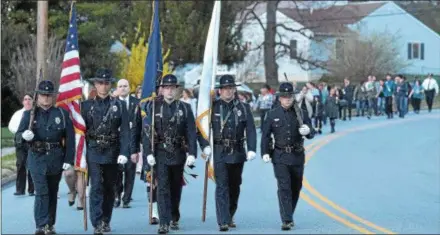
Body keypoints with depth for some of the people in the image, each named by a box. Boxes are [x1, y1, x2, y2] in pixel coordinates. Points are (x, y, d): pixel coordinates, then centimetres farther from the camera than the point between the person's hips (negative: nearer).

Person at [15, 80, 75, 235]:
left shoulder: (62, 114, 6)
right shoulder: (29, 114, 6)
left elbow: (70, 138, 4)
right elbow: (18, 136, 3)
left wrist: (68, 159, -4)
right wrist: (24, 135, -21)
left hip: (56, 159, 2)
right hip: (37, 158, -2)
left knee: (52, 193, 10)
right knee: (41, 192, -13)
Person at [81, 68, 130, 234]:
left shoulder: (118, 105, 3)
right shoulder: (87, 105, 3)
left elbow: (125, 131, -2)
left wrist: (124, 152, -12)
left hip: (112, 153, 1)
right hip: (94, 153, -1)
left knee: (109, 188, 11)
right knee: (96, 187, -11)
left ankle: (106, 221, 24)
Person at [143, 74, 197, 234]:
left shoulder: (185, 108, 3)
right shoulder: (153, 107, 1)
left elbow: (191, 133, 0)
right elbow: (147, 132, -2)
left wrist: (191, 153, -9)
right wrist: (148, 153, -11)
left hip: (178, 154, 2)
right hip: (160, 154, -2)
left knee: (176, 189, 13)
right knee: (163, 188, -10)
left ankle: (174, 219, 28)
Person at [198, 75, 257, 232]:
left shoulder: (243, 108, 5)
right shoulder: (213, 107, 1)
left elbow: (251, 129, 1)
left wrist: (251, 149, -10)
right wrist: (205, 145, -12)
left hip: (238, 153, 3)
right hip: (219, 153, -2)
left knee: (235, 187, 13)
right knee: (222, 187, -10)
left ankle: (230, 217, 30)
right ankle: (223, 222, -13)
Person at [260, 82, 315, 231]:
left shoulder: (302, 114, 4)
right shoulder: (272, 115, 1)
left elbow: (311, 134, 3)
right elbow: (265, 135, 5)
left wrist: (307, 131, -20)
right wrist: (265, 153, -3)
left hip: (298, 156, 3)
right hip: (280, 157, -3)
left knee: (296, 187, 12)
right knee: (284, 187, -12)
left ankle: (289, 216, 29)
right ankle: (287, 221, -15)